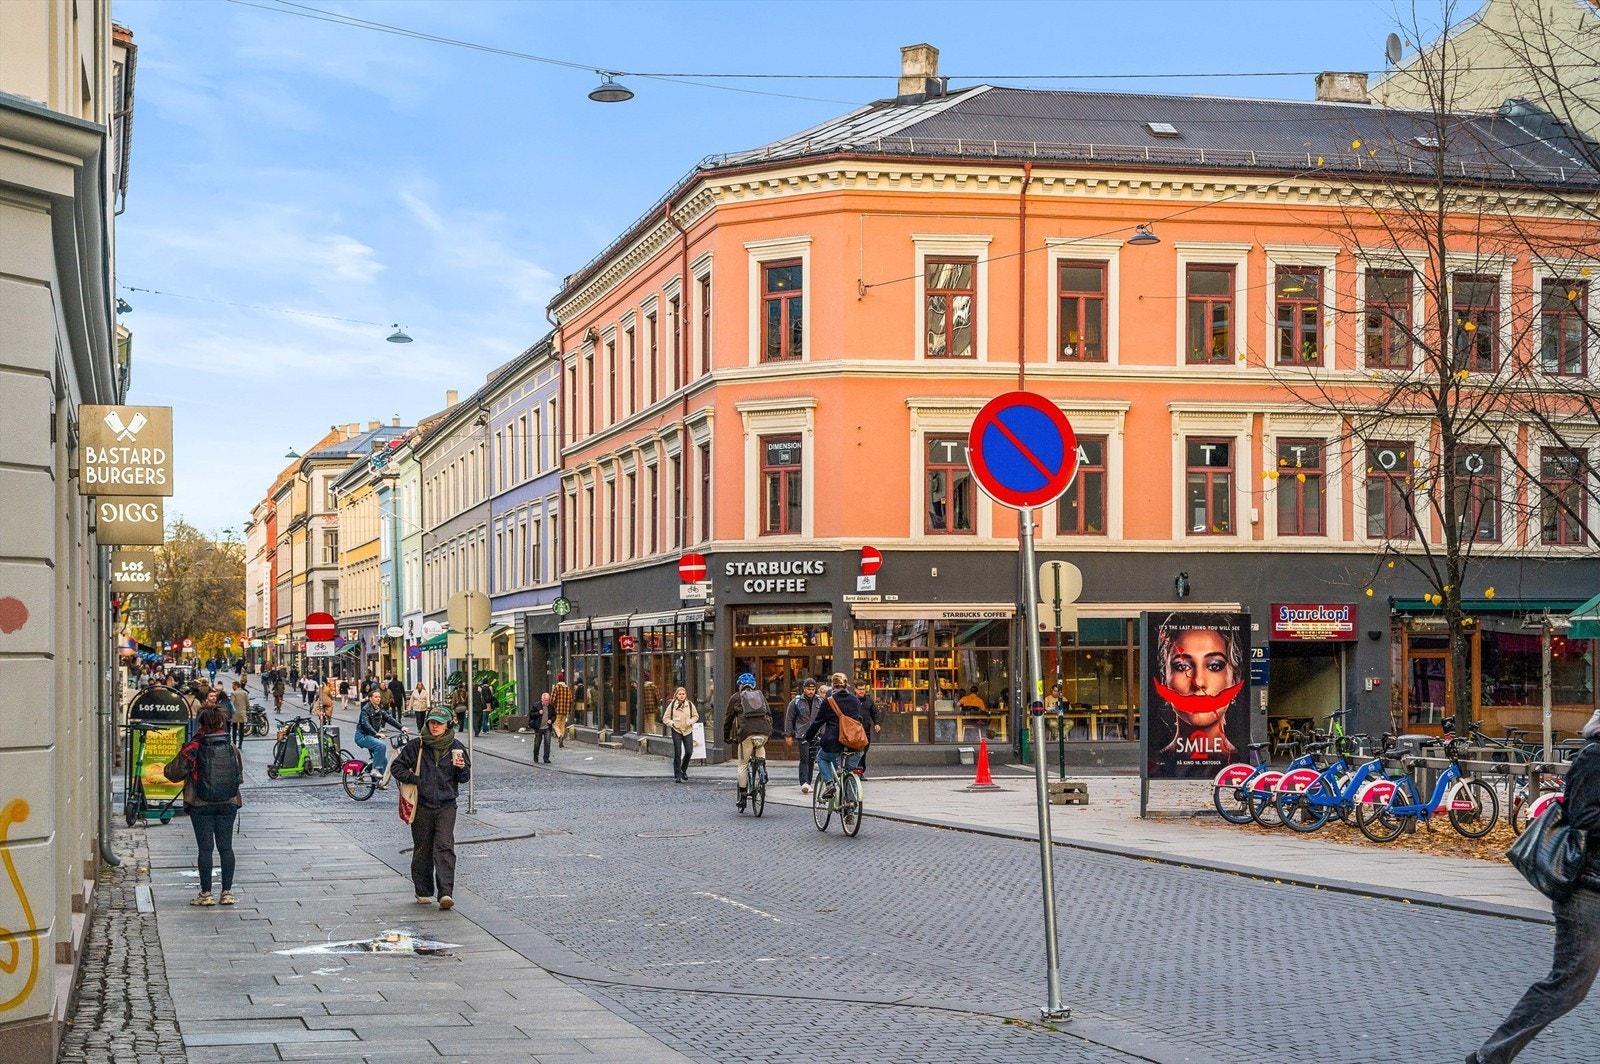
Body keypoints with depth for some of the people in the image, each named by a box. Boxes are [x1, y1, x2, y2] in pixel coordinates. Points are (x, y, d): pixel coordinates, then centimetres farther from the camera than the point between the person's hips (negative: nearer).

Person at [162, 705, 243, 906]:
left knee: (205, 848, 2)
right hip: (228, 804, 3)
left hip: (201, 805, -3)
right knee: (226, 847, 8)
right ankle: (227, 892, 10)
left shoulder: (193, 749, -10)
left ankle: (206, 893, 6)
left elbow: (173, 773, -4)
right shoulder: (232, 749, 0)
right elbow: (240, 776, 10)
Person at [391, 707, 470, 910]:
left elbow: (465, 777, 11)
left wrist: (461, 768, -11)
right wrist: (414, 779, -7)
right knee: (422, 849, 7)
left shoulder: (456, 747, 4)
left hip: (446, 806, -1)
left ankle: (445, 893, -19)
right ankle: (423, 892, 20)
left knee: (445, 847, -12)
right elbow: (397, 766, 6)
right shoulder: (416, 746, 0)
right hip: (422, 805, 1)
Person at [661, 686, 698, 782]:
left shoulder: (690, 705, 4)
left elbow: (696, 716, 13)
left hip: (688, 731, 2)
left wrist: (690, 722, -5)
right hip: (676, 731, -2)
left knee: (689, 752, -4)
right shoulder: (672, 705, 1)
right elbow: (665, 718, 6)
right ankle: (677, 774, 5)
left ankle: (683, 770, 22)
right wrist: (672, 723, -11)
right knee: (677, 753, -4)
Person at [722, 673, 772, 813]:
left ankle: (742, 797, 3)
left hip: (747, 733, -3)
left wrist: (726, 737, 27)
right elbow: (769, 716, 25)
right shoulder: (761, 696, 24)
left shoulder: (736, 697, 15)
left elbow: (728, 718, 18)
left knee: (743, 765, 4)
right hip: (764, 732, 3)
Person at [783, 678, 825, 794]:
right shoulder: (796, 702, 0)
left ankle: (808, 783, 15)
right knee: (804, 758, -14)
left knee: (812, 759, 6)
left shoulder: (820, 701, 8)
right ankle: (804, 783, -19)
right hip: (802, 734, -3)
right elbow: (789, 719, 5)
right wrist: (788, 735, 2)